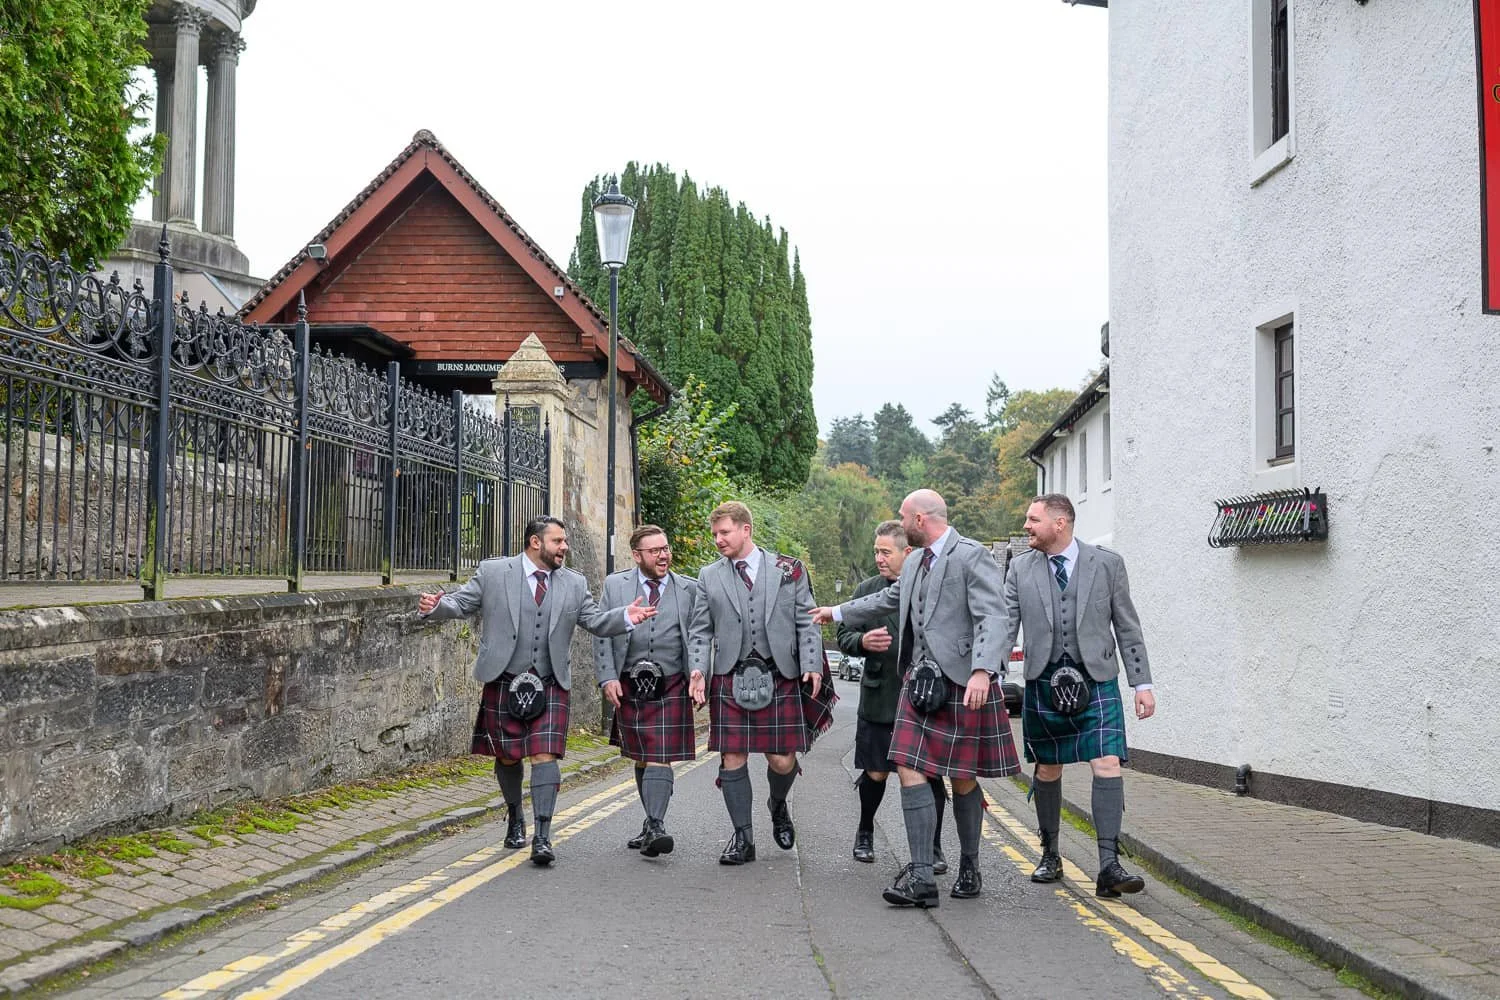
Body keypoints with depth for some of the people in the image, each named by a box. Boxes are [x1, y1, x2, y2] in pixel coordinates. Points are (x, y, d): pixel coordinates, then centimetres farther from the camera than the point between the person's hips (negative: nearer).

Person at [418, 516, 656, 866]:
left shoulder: (574, 584, 9)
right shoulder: (493, 572, 1)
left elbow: (596, 620, 6)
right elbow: (461, 603, 1)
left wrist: (626, 617, -13)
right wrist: (435, 606, -19)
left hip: (550, 686, 1)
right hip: (503, 683, -1)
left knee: (544, 756, -10)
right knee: (507, 757, 9)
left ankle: (542, 837, -10)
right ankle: (516, 818, 35)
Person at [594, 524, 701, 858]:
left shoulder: (690, 589, 5)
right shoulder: (614, 585, 5)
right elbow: (602, 635, 4)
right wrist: (608, 677, -6)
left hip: (671, 688, -2)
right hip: (630, 686, 2)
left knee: (660, 758, -11)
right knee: (641, 759, 11)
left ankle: (655, 826, -15)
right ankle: (653, 823, 23)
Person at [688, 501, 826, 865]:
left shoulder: (789, 569, 6)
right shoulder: (709, 576, 11)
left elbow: (807, 622, 6)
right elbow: (700, 631, 10)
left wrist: (812, 665, -6)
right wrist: (698, 669, -5)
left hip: (779, 678, -1)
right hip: (729, 680, 1)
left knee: (782, 760, 0)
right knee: (732, 760, -1)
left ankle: (778, 806, 32)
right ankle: (742, 837, 11)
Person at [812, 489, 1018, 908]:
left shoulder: (972, 556, -9)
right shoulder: (915, 562, 16)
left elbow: (992, 616, -18)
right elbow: (888, 599, 35)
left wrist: (982, 671, -31)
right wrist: (838, 613, 44)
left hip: (962, 684, -7)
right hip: (920, 681, 7)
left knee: (962, 778, 5)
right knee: (910, 771, -5)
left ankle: (969, 867, 24)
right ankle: (921, 877, -5)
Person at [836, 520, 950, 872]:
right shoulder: (867, 590, 7)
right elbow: (844, 637, 9)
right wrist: (863, 642, -11)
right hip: (879, 696, 3)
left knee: (931, 774, 0)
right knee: (875, 773, 9)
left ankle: (933, 848, 15)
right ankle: (865, 833, 33)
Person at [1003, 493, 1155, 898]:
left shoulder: (1107, 564, 1)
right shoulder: (1020, 569, 5)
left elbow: (1127, 628, 4)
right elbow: (1005, 627, 4)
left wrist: (1142, 683, 0)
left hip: (1095, 682, -2)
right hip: (1043, 682, 2)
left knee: (1107, 766, -13)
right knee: (1047, 771, 10)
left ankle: (1109, 867, -13)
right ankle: (1050, 856, 27)